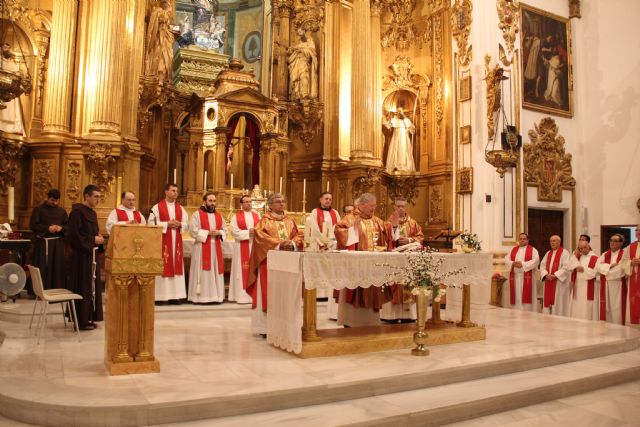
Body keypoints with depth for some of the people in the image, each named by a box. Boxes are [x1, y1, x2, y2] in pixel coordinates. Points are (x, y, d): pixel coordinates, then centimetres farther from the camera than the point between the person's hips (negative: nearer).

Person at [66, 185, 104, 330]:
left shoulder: (92, 212, 14)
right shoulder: (77, 211, -13)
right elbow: (73, 235, -20)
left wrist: (99, 238, 4)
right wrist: (93, 240, -17)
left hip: (92, 254, 9)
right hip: (81, 255, -9)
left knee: (92, 285, 11)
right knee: (83, 287, -3)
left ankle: (89, 318, 19)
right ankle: (81, 321, 5)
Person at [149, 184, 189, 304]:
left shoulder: (180, 208, 13)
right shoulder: (157, 207, -1)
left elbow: (186, 224, 12)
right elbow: (152, 223, -9)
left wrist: (179, 224, -10)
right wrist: (167, 224, -16)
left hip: (176, 241, 5)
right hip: (162, 241, -4)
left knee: (176, 266, 4)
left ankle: (175, 295, 8)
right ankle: (160, 296, 0)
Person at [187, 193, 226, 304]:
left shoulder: (219, 216, 15)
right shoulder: (197, 214, -1)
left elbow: (224, 230, 15)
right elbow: (193, 231, -10)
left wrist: (219, 233, -7)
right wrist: (207, 233, -15)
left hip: (216, 248, 5)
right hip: (202, 248, -5)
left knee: (215, 271, 5)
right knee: (202, 272, -5)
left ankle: (215, 296, 10)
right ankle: (201, 296, -1)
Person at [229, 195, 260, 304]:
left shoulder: (257, 215, 12)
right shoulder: (236, 216, 2)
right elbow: (234, 232, -9)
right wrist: (248, 232, -15)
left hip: (255, 247, 3)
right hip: (242, 248, -3)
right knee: (243, 270, -4)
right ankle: (242, 295, -1)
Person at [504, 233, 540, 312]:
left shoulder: (532, 250, 4)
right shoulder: (513, 249, 16)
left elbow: (535, 261, -11)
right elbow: (506, 259, 9)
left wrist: (522, 264, -18)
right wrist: (513, 263, -11)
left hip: (527, 278, -4)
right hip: (515, 277, 4)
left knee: (526, 296, -6)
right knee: (516, 297, 4)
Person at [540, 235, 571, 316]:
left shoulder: (564, 253, -5)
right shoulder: (548, 253, 17)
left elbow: (566, 267, -14)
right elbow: (542, 265, 11)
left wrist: (555, 275, -19)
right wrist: (546, 275, -7)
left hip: (560, 282, -6)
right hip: (548, 282, 6)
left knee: (558, 304, -5)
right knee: (548, 302, 6)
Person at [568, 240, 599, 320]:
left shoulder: (595, 258, -4)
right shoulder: (577, 257, 13)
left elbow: (595, 272, -13)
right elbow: (571, 267, 0)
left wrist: (584, 269, -18)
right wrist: (575, 255, -3)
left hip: (588, 289, -5)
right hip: (577, 287, 5)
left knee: (586, 310, -6)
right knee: (576, 309, 7)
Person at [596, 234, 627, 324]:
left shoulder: (624, 255, -2)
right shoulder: (605, 255, 14)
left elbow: (620, 270, -15)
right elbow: (598, 266, -1)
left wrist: (605, 269, -4)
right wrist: (610, 266, -13)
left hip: (618, 286, -5)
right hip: (605, 286, 5)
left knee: (617, 309, -4)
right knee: (605, 309, 5)